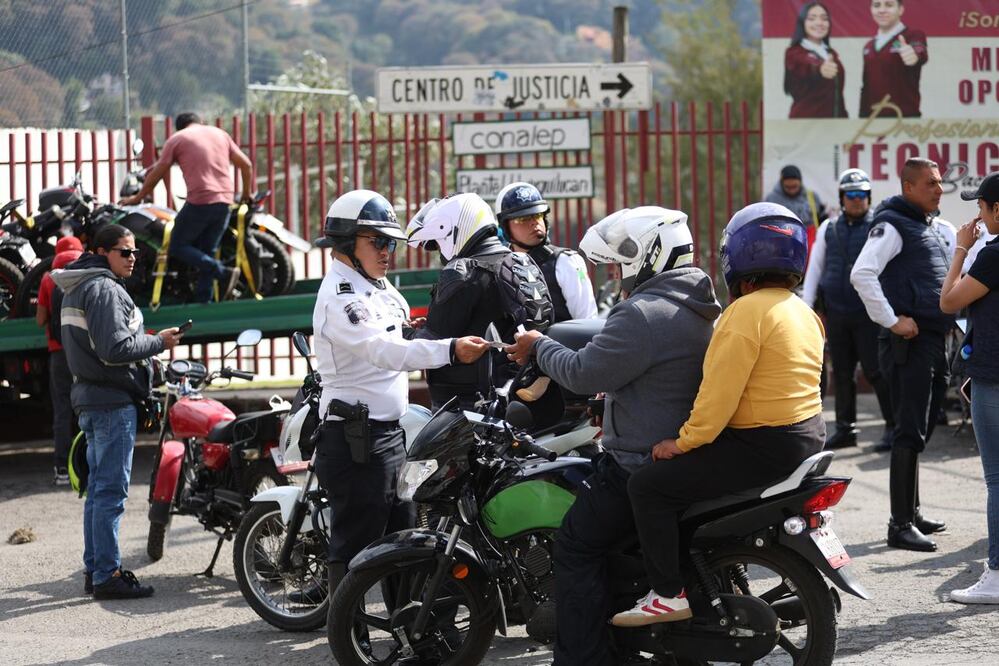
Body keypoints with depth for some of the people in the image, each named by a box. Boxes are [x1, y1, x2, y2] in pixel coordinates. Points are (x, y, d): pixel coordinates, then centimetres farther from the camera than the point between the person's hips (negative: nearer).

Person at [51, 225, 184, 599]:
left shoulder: (75, 289, 18)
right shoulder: (104, 289, -14)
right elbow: (115, 349, -22)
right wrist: (158, 342, -10)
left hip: (89, 399, 10)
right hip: (113, 400, -10)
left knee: (98, 489, 14)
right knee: (111, 491, -9)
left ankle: (94, 569, 19)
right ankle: (107, 575, -9)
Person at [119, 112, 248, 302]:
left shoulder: (177, 139, 7)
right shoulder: (219, 133, 18)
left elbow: (157, 174, 8)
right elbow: (245, 164, 14)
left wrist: (137, 198, 19)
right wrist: (247, 193, 27)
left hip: (199, 202, -5)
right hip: (224, 202, 5)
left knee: (178, 247, 3)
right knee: (207, 252, 13)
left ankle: (223, 273, -13)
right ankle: (203, 301, 6)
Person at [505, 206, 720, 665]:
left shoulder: (644, 314, -20)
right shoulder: (702, 309, 13)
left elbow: (585, 373, -19)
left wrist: (538, 346, -3)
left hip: (644, 465, -10)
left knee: (576, 544, -3)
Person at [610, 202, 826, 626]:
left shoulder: (747, 310, -16)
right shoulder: (803, 311, 14)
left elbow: (720, 391, -21)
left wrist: (685, 442, -12)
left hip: (764, 448, -10)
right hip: (807, 437, 10)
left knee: (648, 485, -9)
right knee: (707, 467, 34)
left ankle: (669, 594, -11)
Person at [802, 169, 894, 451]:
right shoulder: (828, 229, 12)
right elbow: (815, 268, 16)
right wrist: (806, 306, 9)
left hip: (868, 312, -4)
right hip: (836, 311, 4)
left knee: (876, 370, -6)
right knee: (841, 372, 9)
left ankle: (893, 426, 2)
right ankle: (845, 428, 18)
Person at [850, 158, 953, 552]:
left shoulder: (933, 227, 18)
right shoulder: (892, 225, -10)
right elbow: (862, 275, -22)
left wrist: (956, 315, 16)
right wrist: (892, 321, -21)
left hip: (934, 340, 9)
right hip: (909, 343, -9)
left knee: (921, 431, 15)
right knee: (910, 433, -10)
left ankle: (912, 512, 25)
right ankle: (900, 525, -9)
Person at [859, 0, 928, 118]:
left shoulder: (914, 36, -2)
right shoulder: (869, 47, 17)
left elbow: (920, 54, -25)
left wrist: (914, 56, -49)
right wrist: (862, 117, 13)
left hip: (904, 118, -5)